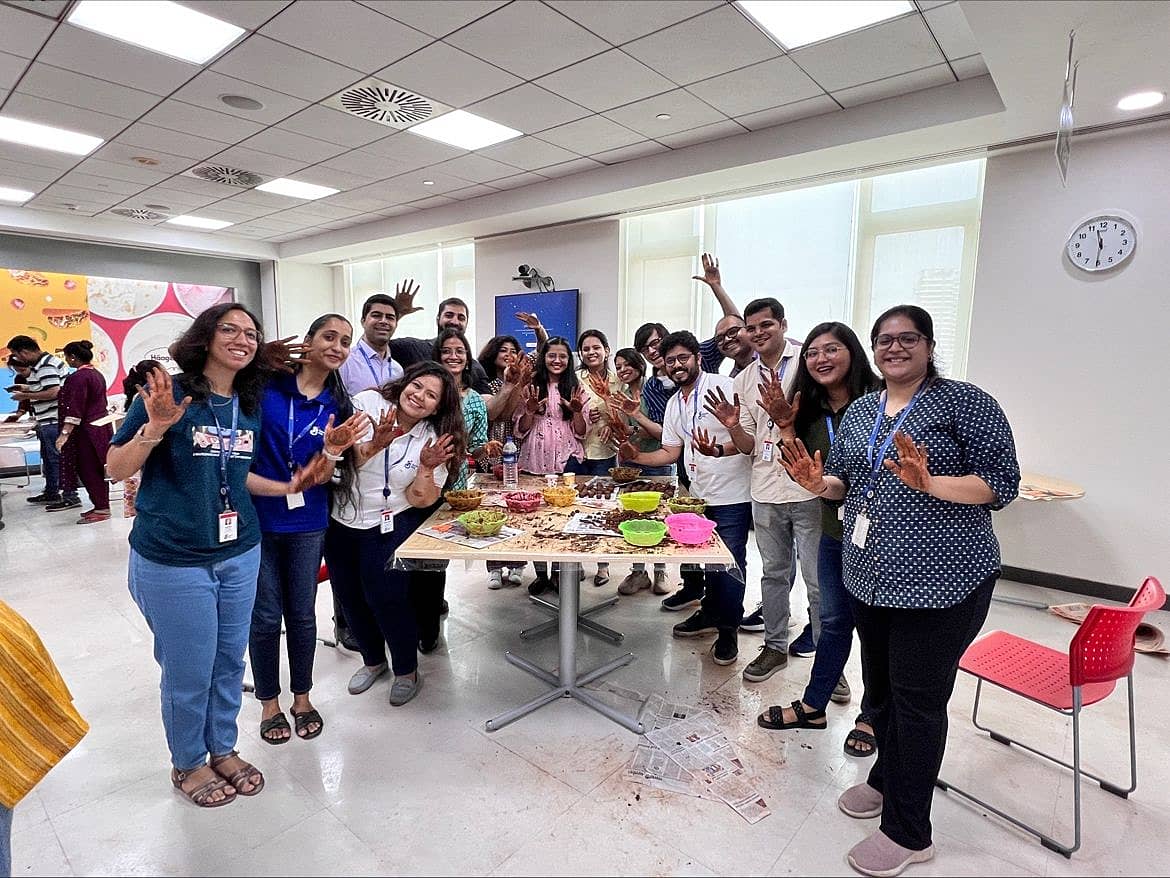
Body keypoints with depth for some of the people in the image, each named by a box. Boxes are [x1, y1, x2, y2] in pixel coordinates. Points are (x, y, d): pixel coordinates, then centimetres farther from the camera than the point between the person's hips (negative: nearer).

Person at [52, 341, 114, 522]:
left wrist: (64, 434, -22)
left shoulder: (78, 377, -16)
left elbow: (74, 409, -21)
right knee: (98, 469, 12)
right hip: (102, 428, 9)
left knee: (88, 470, -2)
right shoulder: (97, 374, 12)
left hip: (87, 431, -9)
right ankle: (102, 505, 18)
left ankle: (101, 508, 1)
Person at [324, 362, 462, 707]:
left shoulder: (433, 440, -10)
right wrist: (374, 445, -32)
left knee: (385, 597, -7)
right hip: (341, 522, 2)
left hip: (390, 526, -2)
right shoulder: (366, 403, -12)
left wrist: (426, 467, -28)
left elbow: (421, 500, -11)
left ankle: (407, 671, 18)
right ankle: (373, 659, 39)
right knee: (350, 596, 13)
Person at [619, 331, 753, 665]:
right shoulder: (674, 403, 10)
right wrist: (637, 456, -2)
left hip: (732, 495, -7)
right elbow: (670, 452, 14)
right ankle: (710, 613, 38)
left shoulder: (723, 387, -15)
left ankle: (728, 629, 20)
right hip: (699, 495, 7)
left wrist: (718, 450, -37)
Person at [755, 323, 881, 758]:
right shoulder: (811, 409, 3)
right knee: (834, 620, 19)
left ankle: (871, 717, 33)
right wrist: (786, 429, -10)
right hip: (834, 530, 6)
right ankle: (813, 706, 34)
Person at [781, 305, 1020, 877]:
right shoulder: (860, 410, 10)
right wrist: (817, 483, -7)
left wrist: (928, 483, -27)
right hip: (869, 576, 6)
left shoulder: (965, 402, -8)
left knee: (916, 699, 4)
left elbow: (1002, 484, -12)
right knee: (880, 686, 20)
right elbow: (844, 482, 15)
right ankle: (887, 779, 44)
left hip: (939, 580, -6)